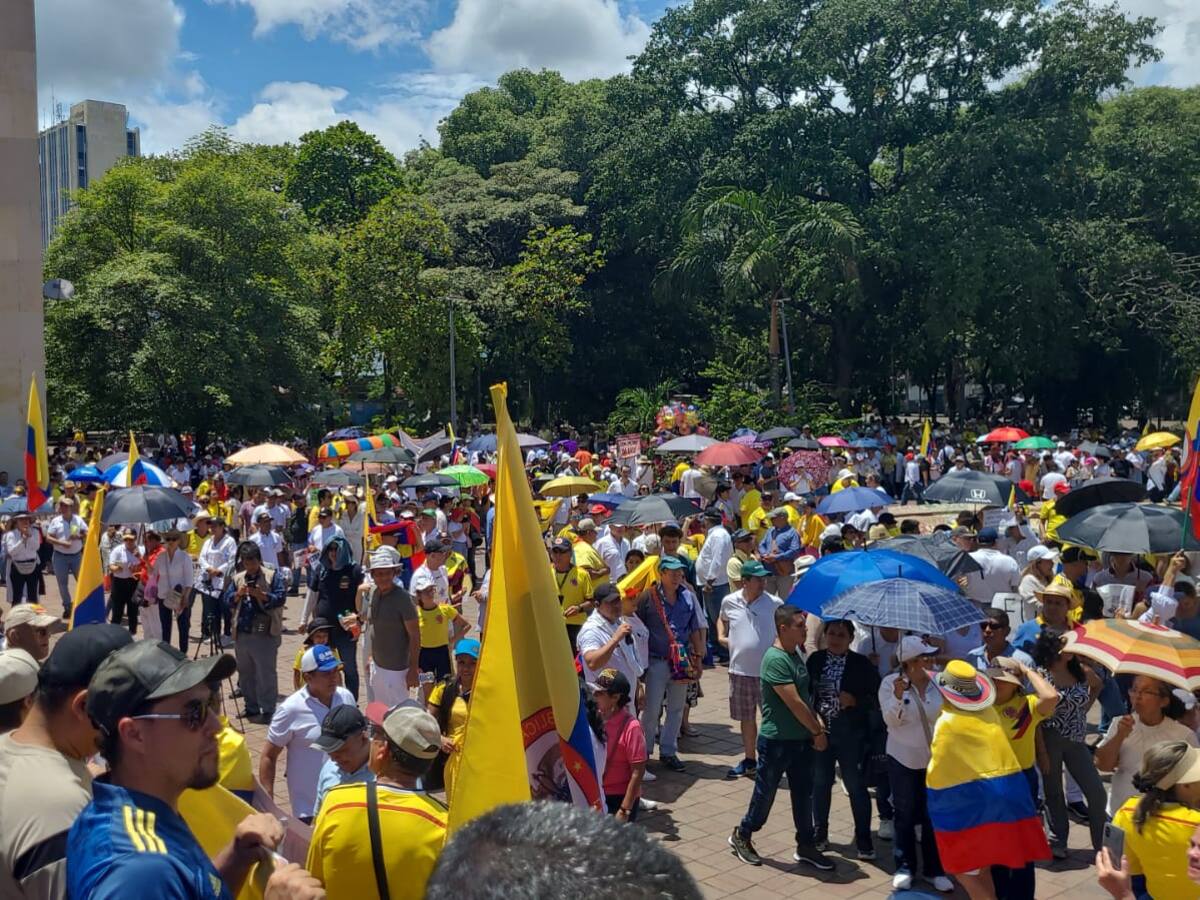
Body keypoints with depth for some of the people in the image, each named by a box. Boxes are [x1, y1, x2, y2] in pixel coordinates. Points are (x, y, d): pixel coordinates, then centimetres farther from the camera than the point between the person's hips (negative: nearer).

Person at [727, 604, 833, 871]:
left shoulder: (796, 654, 6)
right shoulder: (775, 659, -23)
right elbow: (795, 703, -22)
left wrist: (816, 721, 2)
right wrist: (817, 732, -13)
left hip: (801, 739, 8)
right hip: (777, 741, -8)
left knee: (803, 793, 14)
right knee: (765, 792, 8)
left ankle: (806, 846, 27)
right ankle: (742, 836, 28)